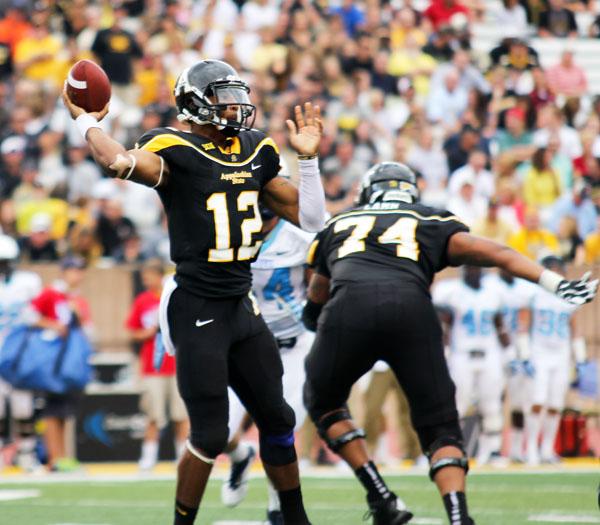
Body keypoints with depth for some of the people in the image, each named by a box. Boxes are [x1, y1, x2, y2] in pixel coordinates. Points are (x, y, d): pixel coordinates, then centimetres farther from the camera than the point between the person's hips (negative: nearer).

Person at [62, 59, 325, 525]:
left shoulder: (256, 152, 9)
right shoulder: (176, 151, -12)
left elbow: (309, 219, 14)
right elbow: (120, 162, -34)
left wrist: (308, 157, 8)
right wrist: (86, 121, -19)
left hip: (242, 307, 7)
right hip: (197, 311, -7)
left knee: (277, 420, 13)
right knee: (210, 435, -6)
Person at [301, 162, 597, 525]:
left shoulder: (338, 226, 35)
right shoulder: (431, 224, 32)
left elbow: (313, 310, 44)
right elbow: (494, 253, 16)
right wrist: (555, 283, 9)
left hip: (349, 306, 0)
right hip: (411, 309, 0)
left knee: (324, 402, 26)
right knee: (441, 429, 12)